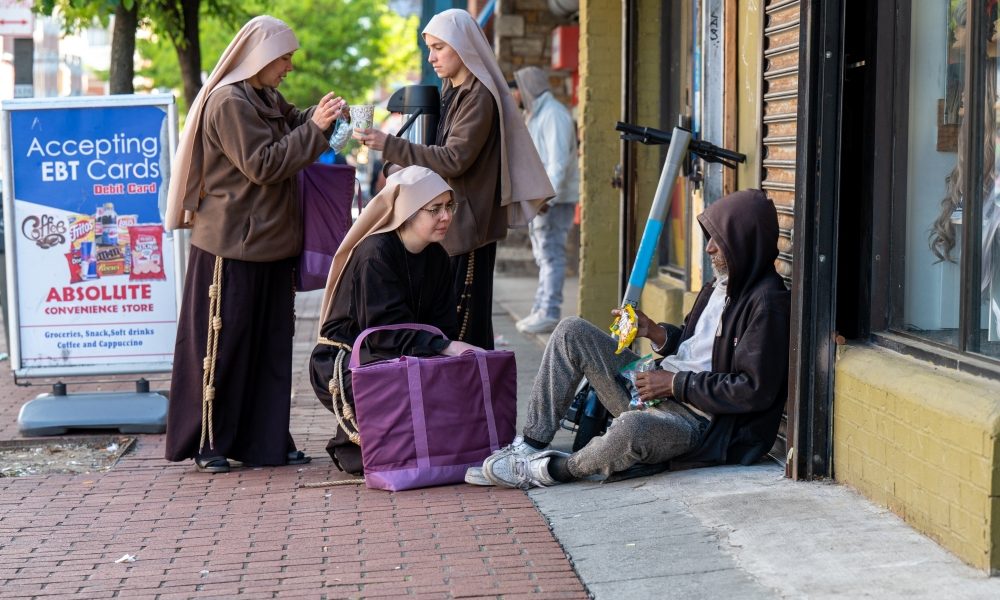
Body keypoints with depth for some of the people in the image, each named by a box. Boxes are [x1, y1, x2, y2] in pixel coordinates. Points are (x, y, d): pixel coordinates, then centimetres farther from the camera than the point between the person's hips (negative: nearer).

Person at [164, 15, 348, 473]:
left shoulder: (267, 99, 13)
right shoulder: (228, 102, -15)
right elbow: (263, 164, -20)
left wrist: (318, 116, 4)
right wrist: (314, 129, -18)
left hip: (270, 245, 9)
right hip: (232, 246, -9)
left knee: (271, 345, 11)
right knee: (222, 345, -1)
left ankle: (265, 442, 18)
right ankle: (206, 444, 9)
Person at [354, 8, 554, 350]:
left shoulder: (480, 98, -13)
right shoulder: (451, 91, 15)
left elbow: (453, 159, -21)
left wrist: (388, 145, -24)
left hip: (469, 223, -9)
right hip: (448, 223, 9)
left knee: (465, 325, -9)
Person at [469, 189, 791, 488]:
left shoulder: (767, 304, -16)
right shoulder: (721, 284, 14)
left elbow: (754, 390, -22)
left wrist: (677, 384, -17)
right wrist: (656, 333, 5)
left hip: (697, 419, -10)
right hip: (657, 388, 10)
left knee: (631, 427, -43)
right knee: (571, 331, 2)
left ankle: (555, 470, -13)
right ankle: (531, 445, -2)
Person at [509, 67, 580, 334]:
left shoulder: (554, 114, -12)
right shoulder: (536, 115, 21)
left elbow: (558, 160, -21)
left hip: (553, 200, -11)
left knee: (551, 255, -10)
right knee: (544, 256, 12)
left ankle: (549, 313, -11)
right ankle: (541, 311, 16)